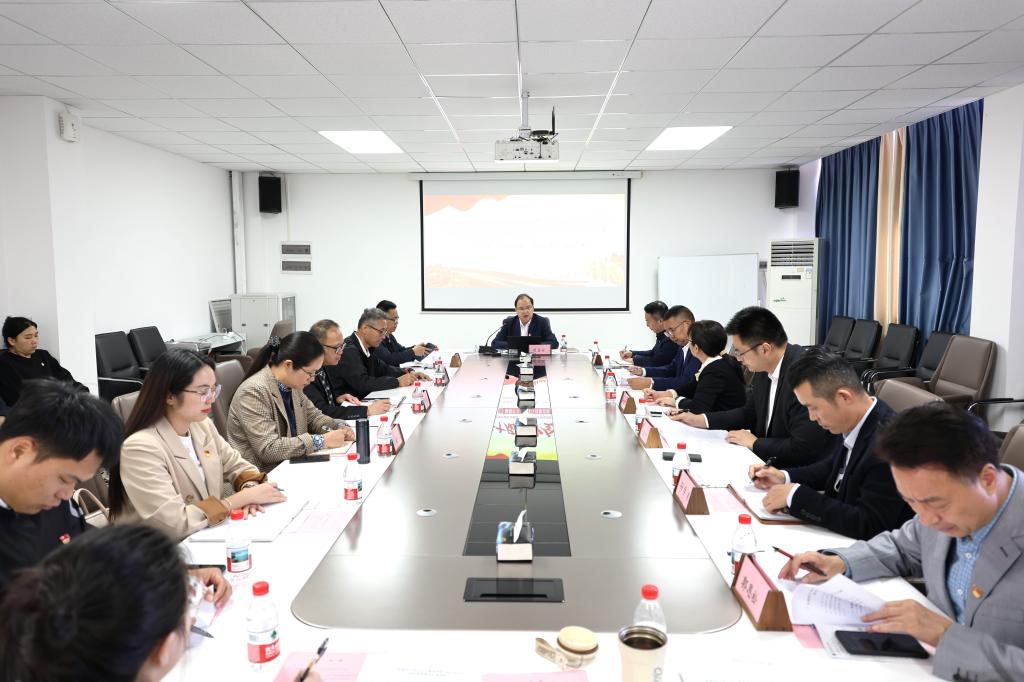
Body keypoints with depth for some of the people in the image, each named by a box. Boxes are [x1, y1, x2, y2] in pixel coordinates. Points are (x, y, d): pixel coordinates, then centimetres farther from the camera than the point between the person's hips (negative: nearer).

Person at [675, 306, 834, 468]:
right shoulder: (765, 368, 0)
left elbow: (804, 448, -26)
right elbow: (749, 413, 15)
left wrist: (755, 443, -13)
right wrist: (701, 420, 7)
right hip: (768, 460, 8)